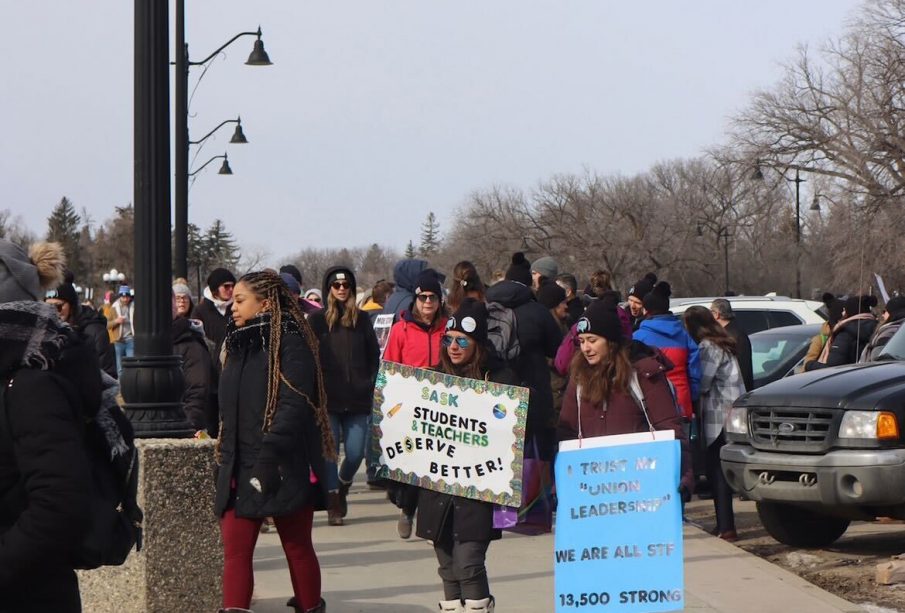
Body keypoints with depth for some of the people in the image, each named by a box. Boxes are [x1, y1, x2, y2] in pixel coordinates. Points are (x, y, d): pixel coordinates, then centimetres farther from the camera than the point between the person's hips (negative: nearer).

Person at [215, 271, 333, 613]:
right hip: (241, 467, 7)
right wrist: (225, 455, 16)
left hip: (284, 468, -7)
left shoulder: (290, 343, -10)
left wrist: (270, 455, -28)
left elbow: (295, 404, -20)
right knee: (234, 550, -1)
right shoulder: (240, 343, 14)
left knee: (298, 548, 6)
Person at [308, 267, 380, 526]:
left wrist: (370, 384, 5)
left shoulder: (362, 320, 11)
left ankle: (342, 488, 28)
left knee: (356, 452, 0)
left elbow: (374, 356, 15)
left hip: (357, 399, 2)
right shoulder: (317, 320, 4)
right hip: (327, 399, -2)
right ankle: (333, 505, 1)